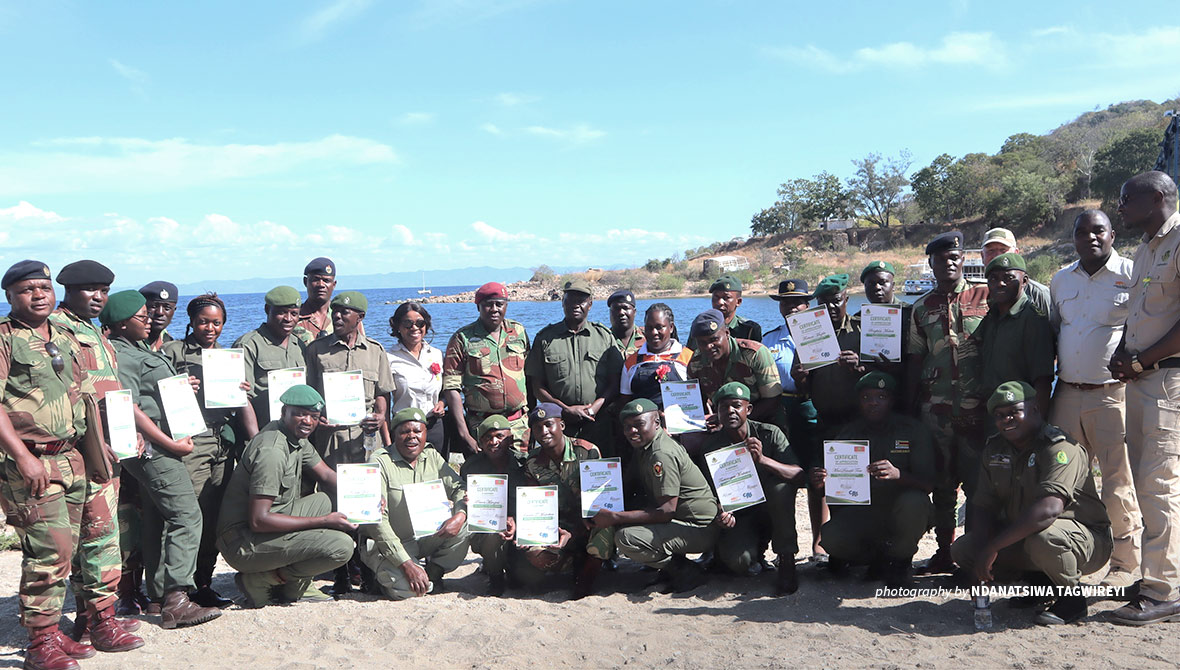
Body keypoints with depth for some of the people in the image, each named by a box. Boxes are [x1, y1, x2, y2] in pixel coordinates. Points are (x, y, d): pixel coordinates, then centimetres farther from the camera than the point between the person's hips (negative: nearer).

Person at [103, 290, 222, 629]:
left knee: (159, 519, 12)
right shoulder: (120, 355, -12)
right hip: (150, 446, -10)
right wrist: (173, 444, -18)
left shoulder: (139, 350, 19)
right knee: (187, 516, -15)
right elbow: (130, 410, -19)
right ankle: (176, 601, -17)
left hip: (162, 444, 10)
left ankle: (159, 597, 19)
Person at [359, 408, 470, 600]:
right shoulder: (381, 463, -15)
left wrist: (460, 515, -22)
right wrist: (406, 564, -28)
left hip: (426, 538, 5)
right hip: (388, 544, -5)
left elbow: (459, 488, 4)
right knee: (405, 589, -30)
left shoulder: (432, 456, 4)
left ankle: (433, 573, 1)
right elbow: (377, 521, -20)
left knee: (465, 524, -18)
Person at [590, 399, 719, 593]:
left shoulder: (662, 455, -20)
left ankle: (685, 571, -8)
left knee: (626, 538, -24)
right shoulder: (645, 448, 11)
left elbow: (667, 510, -25)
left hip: (699, 528, -10)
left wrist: (615, 517, -24)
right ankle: (675, 565, 9)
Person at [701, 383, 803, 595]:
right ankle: (757, 551, 11)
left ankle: (786, 560, -17)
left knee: (780, 486, -34)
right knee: (738, 562, -29)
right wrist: (722, 514, -27)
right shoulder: (712, 445, -6)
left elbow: (800, 476, -23)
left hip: (771, 509, 0)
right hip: (739, 515, 0)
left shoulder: (770, 434, -12)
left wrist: (762, 460, -39)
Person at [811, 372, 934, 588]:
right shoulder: (848, 434, 3)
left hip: (901, 516, -1)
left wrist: (898, 474, -36)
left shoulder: (914, 430, -4)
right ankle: (881, 557, 5)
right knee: (831, 538, -28)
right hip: (860, 514, 2)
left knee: (914, 502, -35)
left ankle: (900, 559, -6)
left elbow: (928, 484, -14)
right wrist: (822, 483, -24)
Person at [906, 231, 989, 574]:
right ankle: (944, 551, 17)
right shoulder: (922, 307, 11)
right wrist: (908, 408, 8)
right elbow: (914, 359, 12)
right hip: (935, 407, 3)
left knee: (978, 481, -1)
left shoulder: (985, 296, 4)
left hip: (977, 407, -2)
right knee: (941, 484, 8)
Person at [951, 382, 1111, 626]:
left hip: (1086, 539, -7)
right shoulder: (994, 449, 2)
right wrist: (983, 553, -16)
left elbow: (1050, 509, -37)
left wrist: (993, 546, -36)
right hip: (1022, 537, 7)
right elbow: (984, 507, 3)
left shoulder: (1059, 447, -22)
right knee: (963, 549, -6)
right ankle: (1039, 580, 10)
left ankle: (1072, 598, -9)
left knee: (1042, 538, -39)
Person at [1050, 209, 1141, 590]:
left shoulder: (1132, 275, -2)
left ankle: (1126, 563, 11)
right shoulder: (1061, 280, 15)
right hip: (1067, 394, 5)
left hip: (1113, 394, -5)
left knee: (1118, 481, -2)